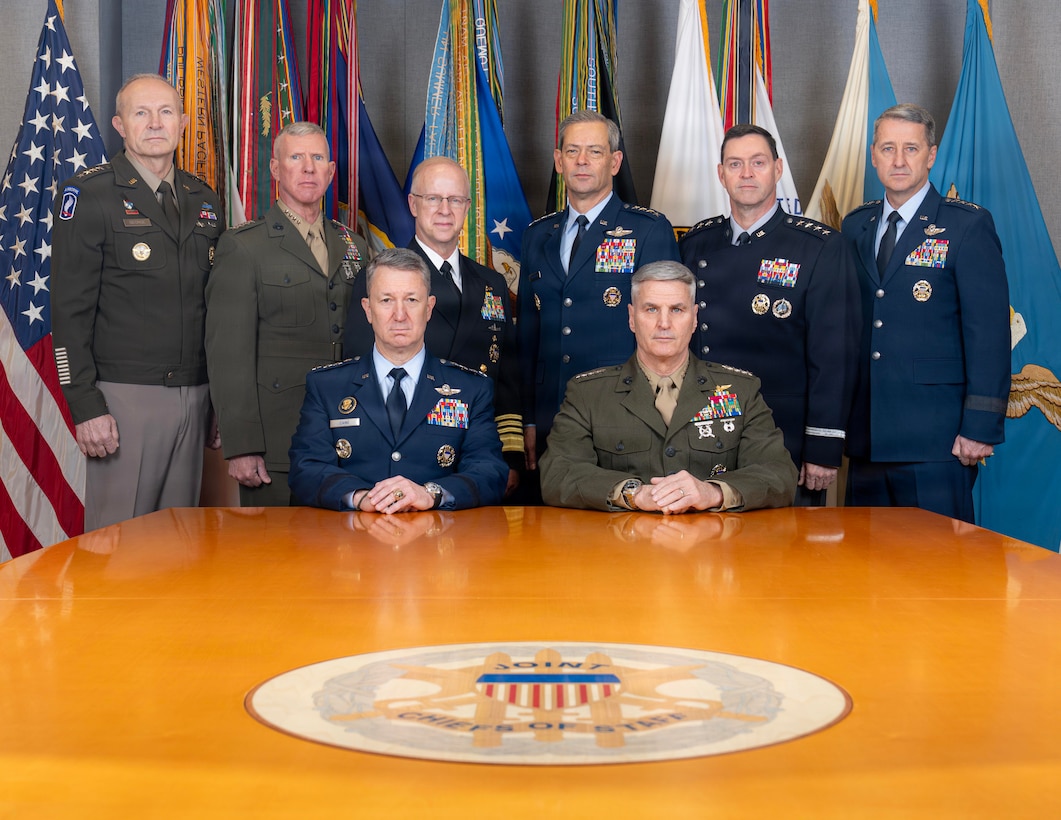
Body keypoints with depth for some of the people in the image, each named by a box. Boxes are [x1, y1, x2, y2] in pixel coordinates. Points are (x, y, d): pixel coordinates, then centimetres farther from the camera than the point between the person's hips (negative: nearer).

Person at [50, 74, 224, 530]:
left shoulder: (204, 201, 14)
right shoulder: (88, 195, -3)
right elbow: (70, 309, -7)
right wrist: (86, 406, -13)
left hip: (195, 399, 5)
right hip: (125, 398, -5)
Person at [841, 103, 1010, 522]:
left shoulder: (968, 226, -3)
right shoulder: (856, 226, 13)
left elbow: (989, 333, -7)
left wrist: (981, 427, -13)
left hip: (935, 440, -5)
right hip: (866, 439, 5)